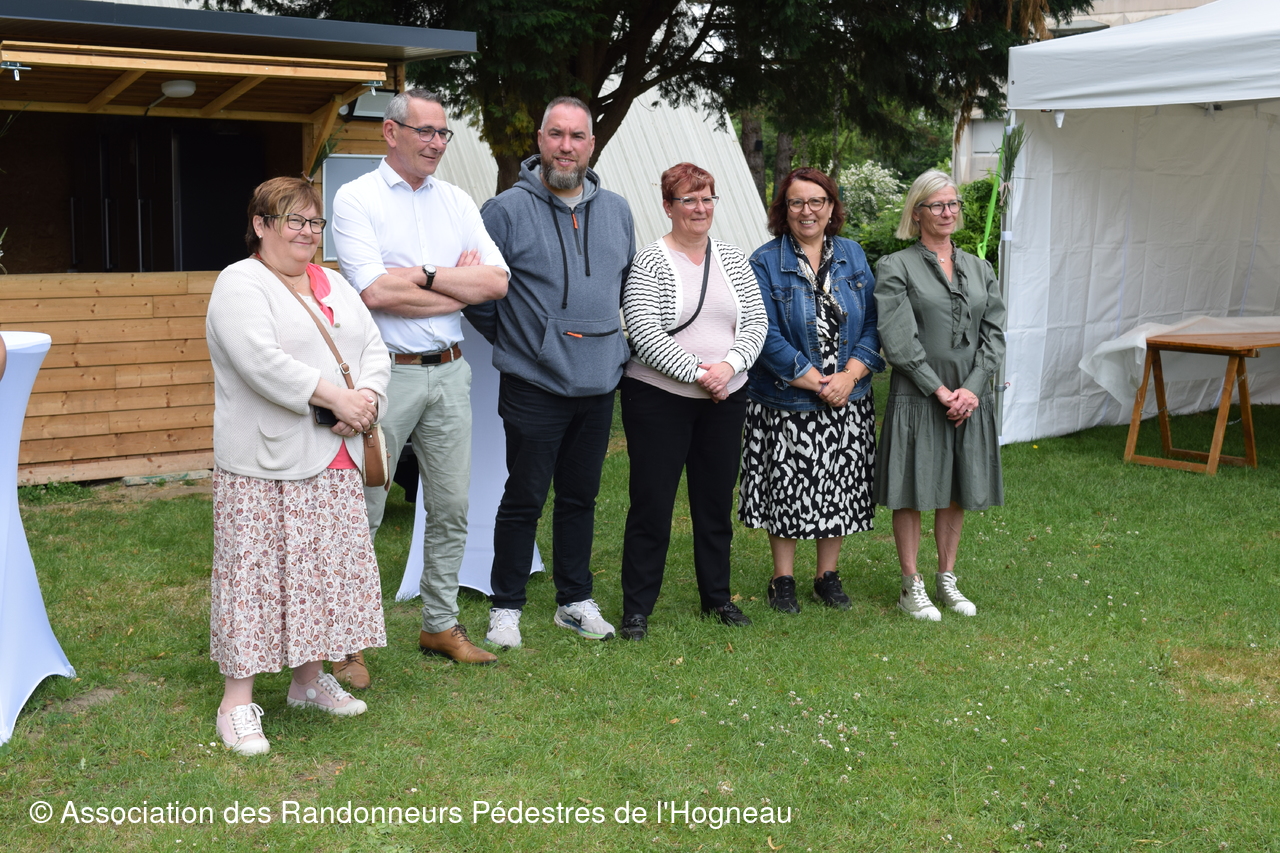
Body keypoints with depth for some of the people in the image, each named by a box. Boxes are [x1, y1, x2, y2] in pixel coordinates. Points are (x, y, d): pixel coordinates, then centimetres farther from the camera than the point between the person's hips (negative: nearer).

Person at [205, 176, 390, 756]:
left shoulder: (334, 286, 17)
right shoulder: (240, 284, -7)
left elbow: (373, 348, 11)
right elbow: (261, 361, -21)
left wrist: (367, 398, -9)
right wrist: (335, 397, -20)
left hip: (334, 464, 7)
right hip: (263, 465, -7)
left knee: (327, 570, 12)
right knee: (255, 571, -3)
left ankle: (309, 679, 26)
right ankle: (237, 701, 3)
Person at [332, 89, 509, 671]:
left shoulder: (457, 202, 11)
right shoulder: (356, 198, -4)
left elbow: (497, 281, 0)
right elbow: (374, 291, -17)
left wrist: (423, 275, -12)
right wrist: (460, 287, -8)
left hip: (449, 372, 5)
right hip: (386, 375, -5)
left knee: (451, 508, 11)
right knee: (362, 512, 1)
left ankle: (440, 624, 25)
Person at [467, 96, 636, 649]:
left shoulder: (616, 211, 9)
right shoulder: (507, 210, -8)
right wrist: (508, 336, 2)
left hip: (599, 382, 5)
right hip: (534, 382, -5)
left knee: (580, 497, 14)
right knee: (524, 499, 1)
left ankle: (575, 600, 26)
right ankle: (506, 607, 15)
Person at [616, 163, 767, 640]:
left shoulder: (733, 260, 10)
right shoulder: (648, 263, -7)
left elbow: (756, 322, 5)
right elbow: (646, 336, -15)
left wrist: (730, 364, -13)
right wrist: (699, 372, -18)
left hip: (725, 401, 5)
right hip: (659, 399, -5)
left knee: (717, 501, 13)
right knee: (652, 505, -1)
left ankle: (717, 596, 27)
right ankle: (636, 608, 10)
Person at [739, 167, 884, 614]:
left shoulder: (852, 255, 8)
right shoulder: (765, 262, -5)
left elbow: (872, 322, 3)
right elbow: (768, 336, -12)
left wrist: (849, 376, -12)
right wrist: (817, 384, -16)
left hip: (847, 403, 4)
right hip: (786, 404, -3)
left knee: (839, 489, 9)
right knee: (787, 488, 3)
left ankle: (828, 576, 24)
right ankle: (783, 580, 18)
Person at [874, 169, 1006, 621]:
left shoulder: (979, 269, 12)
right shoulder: (895, 267, -3)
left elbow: (994, 334, 6)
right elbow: (898, 341, -11)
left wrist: (972, 388, -7)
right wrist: (939, 389, -14)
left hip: (970, 397, 5)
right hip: (917, 397, -5)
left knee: (957, 492, 12)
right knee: (913, 493, 2)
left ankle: (947, 578, 26)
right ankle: (911, 587, 14)